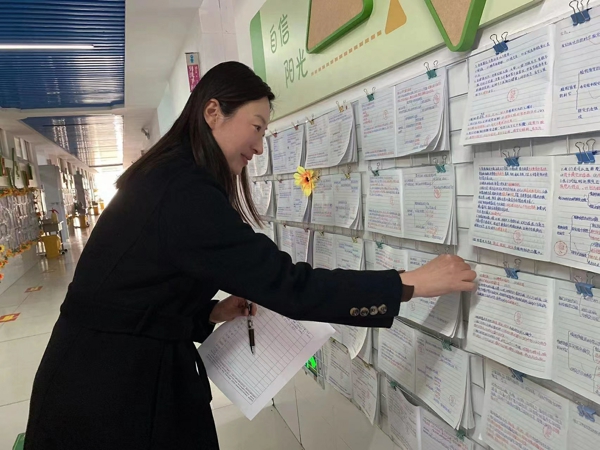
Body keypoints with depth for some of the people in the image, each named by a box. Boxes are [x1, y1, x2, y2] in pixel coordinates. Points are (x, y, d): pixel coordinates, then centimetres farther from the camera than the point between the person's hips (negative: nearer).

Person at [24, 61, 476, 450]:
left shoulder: (168, 177, 5)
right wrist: (411, 284, -23)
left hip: (129, 372, 9)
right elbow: (286, 284, -29)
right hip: (111, 388, -9)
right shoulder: (184, 192, -26)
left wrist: (213, 313, -1)